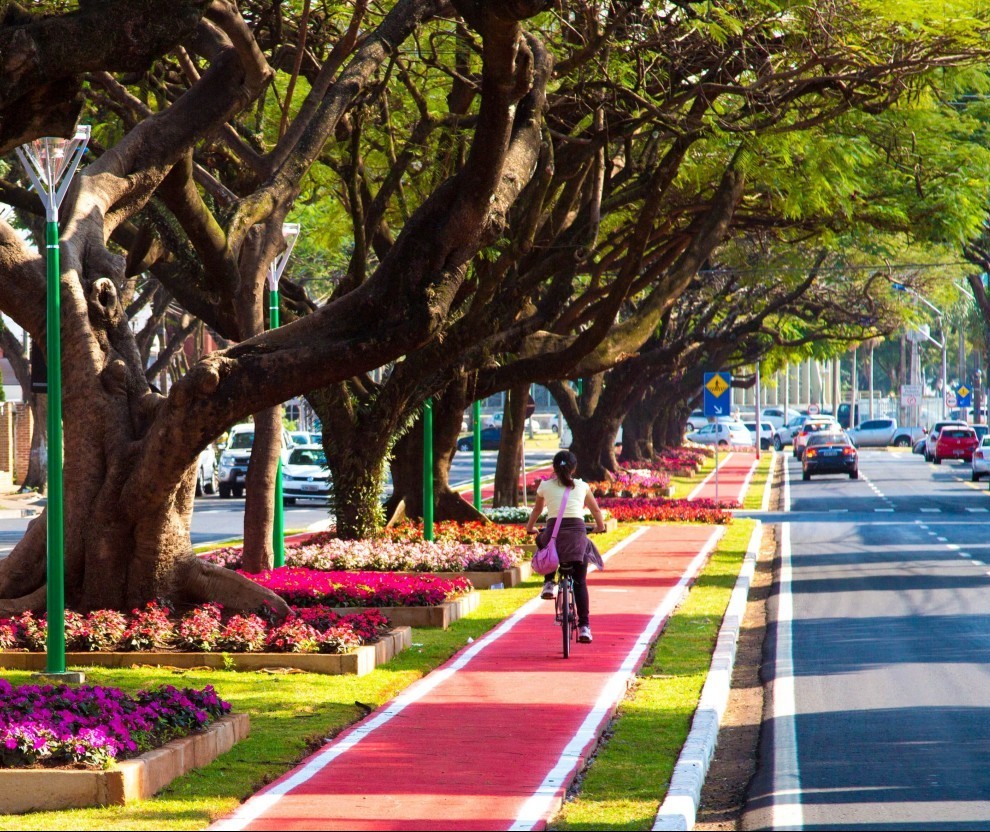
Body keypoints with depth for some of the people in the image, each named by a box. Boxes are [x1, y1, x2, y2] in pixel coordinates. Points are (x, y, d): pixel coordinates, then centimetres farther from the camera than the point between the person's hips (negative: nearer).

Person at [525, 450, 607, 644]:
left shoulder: (545, 486, 14)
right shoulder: (581, 486, 17)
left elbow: (537, 510, 29)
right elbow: (596, 510, 30)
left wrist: (530, 528, 47)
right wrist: (600, 526, 49)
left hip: (553, 532, 0)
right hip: (577, 533, 0)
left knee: (542, 540, 36)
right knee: (580, 582, 9)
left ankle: (549, 583, 19)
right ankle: (584, 626, -4)